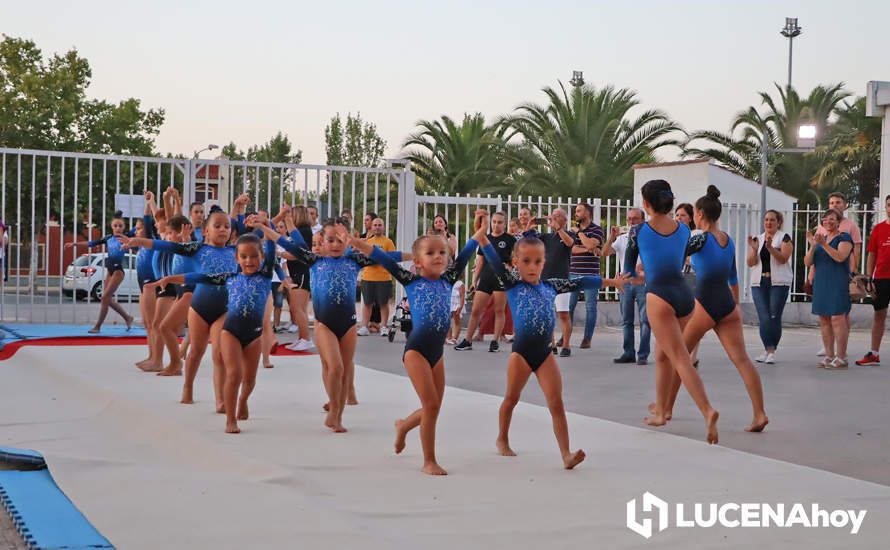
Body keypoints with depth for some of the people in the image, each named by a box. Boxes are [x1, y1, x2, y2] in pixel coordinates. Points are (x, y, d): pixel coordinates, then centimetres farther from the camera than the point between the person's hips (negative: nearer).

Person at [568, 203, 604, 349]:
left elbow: (590, 245, -17)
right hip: (573, 273, 5)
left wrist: (579, 233, -3)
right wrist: (587, 249, -13)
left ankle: (587, 339, 3)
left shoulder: (596, 230, -1)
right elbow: (571, 248, 0)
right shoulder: (574, 230, 14)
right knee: (569, 306, 4)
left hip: (590, 274, -5)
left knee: (590, 307, -1)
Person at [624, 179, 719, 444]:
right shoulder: (683, 229, 8)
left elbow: (628, 269, 8)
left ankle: (708, 410, -25)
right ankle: (660, 412, 28)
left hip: (659, 296, -5)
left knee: (681, 359, -9)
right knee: (662, 354, 20)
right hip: (684, 294, 5)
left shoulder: (638, 231, -4)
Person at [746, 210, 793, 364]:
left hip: (779, 283, -3)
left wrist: (770, 247, -25)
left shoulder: (784, 238, 2)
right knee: (764, 318, -7)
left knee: (774, 318, -3)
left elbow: (783, 258, -11)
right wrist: (754, 249, -11)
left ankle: (771, 351, 4)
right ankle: (769, 349, -1)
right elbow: (750, 263, 7)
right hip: (759, 283, 3)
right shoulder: (757, 239, 14)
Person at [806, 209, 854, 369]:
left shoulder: (844, 238, -1)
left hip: (838, 284, -6)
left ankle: (841, 357, -9)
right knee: (823, 320, 5)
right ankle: (829, 355, 12)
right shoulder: (820, 238, 16)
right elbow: (808, 263, 9)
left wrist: (824, 244, -23)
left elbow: (840, 257, -18)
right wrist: (812, 246, -7)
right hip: (821, 284, 6)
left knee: (837, 318, -11)